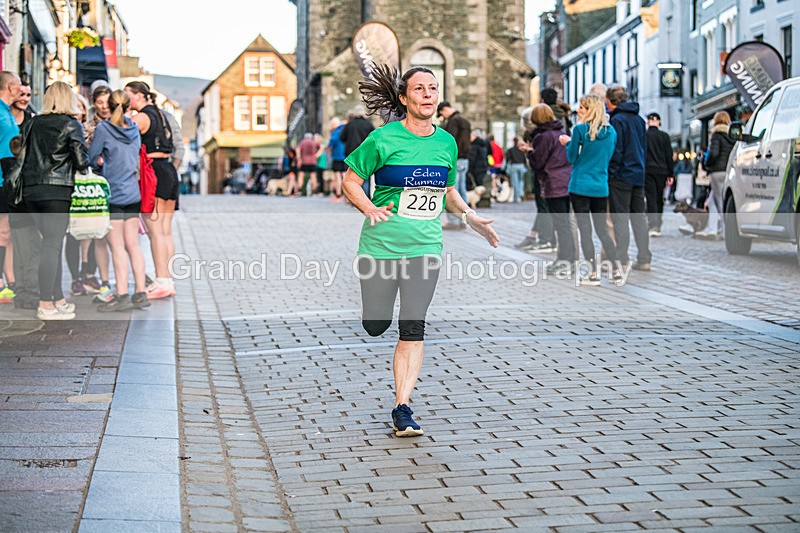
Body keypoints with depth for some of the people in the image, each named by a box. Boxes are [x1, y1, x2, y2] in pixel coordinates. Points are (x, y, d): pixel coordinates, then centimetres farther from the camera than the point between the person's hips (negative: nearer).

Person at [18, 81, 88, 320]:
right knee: (52, 247, -4)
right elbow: (81, 162, -8)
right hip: (57, 190, -6)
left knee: (52, 245, 14)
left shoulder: (34, 123, 11)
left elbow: (23, 154, 12)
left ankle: (58, 299, 18)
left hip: (30, 190, 6)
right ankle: (46, 306, -4)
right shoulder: (71, 124, -4)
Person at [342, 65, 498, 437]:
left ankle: (402, 408, 0)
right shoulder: (383, 139, -9)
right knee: (375, 326, 3)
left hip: (425, 246, 3)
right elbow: (351, 182, -2)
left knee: (413, 329, -6)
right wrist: (370, 209, -19)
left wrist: (470, 217, 7)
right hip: (381, 243, -2)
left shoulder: (446, 142, 6)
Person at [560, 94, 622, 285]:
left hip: (580, 186, -5)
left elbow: (572, 158, -4)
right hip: (601, 188, 5)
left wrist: (568, 142, 14)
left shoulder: (580, 130, -10)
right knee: (602, 229, 13)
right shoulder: (611, 132, 5)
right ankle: (617, 271, 8)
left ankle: (594, 273, 0)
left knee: (585, 231, 1)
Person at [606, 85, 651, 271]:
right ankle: (644, 259, 12)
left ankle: (621, 260, -5)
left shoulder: (617, 120, -12)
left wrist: (609, 175, -12)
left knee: (620, 219, -4)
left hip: (621, 176, -8)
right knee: (639, 217, 11)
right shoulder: (639, 119, 13)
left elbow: (616, 151, -16)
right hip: (639, 175, 8)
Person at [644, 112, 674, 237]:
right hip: (661, 171, 2)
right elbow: (669, 156, 3)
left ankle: (653, 226, -20)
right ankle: (658, 226, 16)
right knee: (659, 199, 12)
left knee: (651, 198, -5)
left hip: (648, 170, -2)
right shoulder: (664, 136, 4)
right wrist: (671, 174, 7)